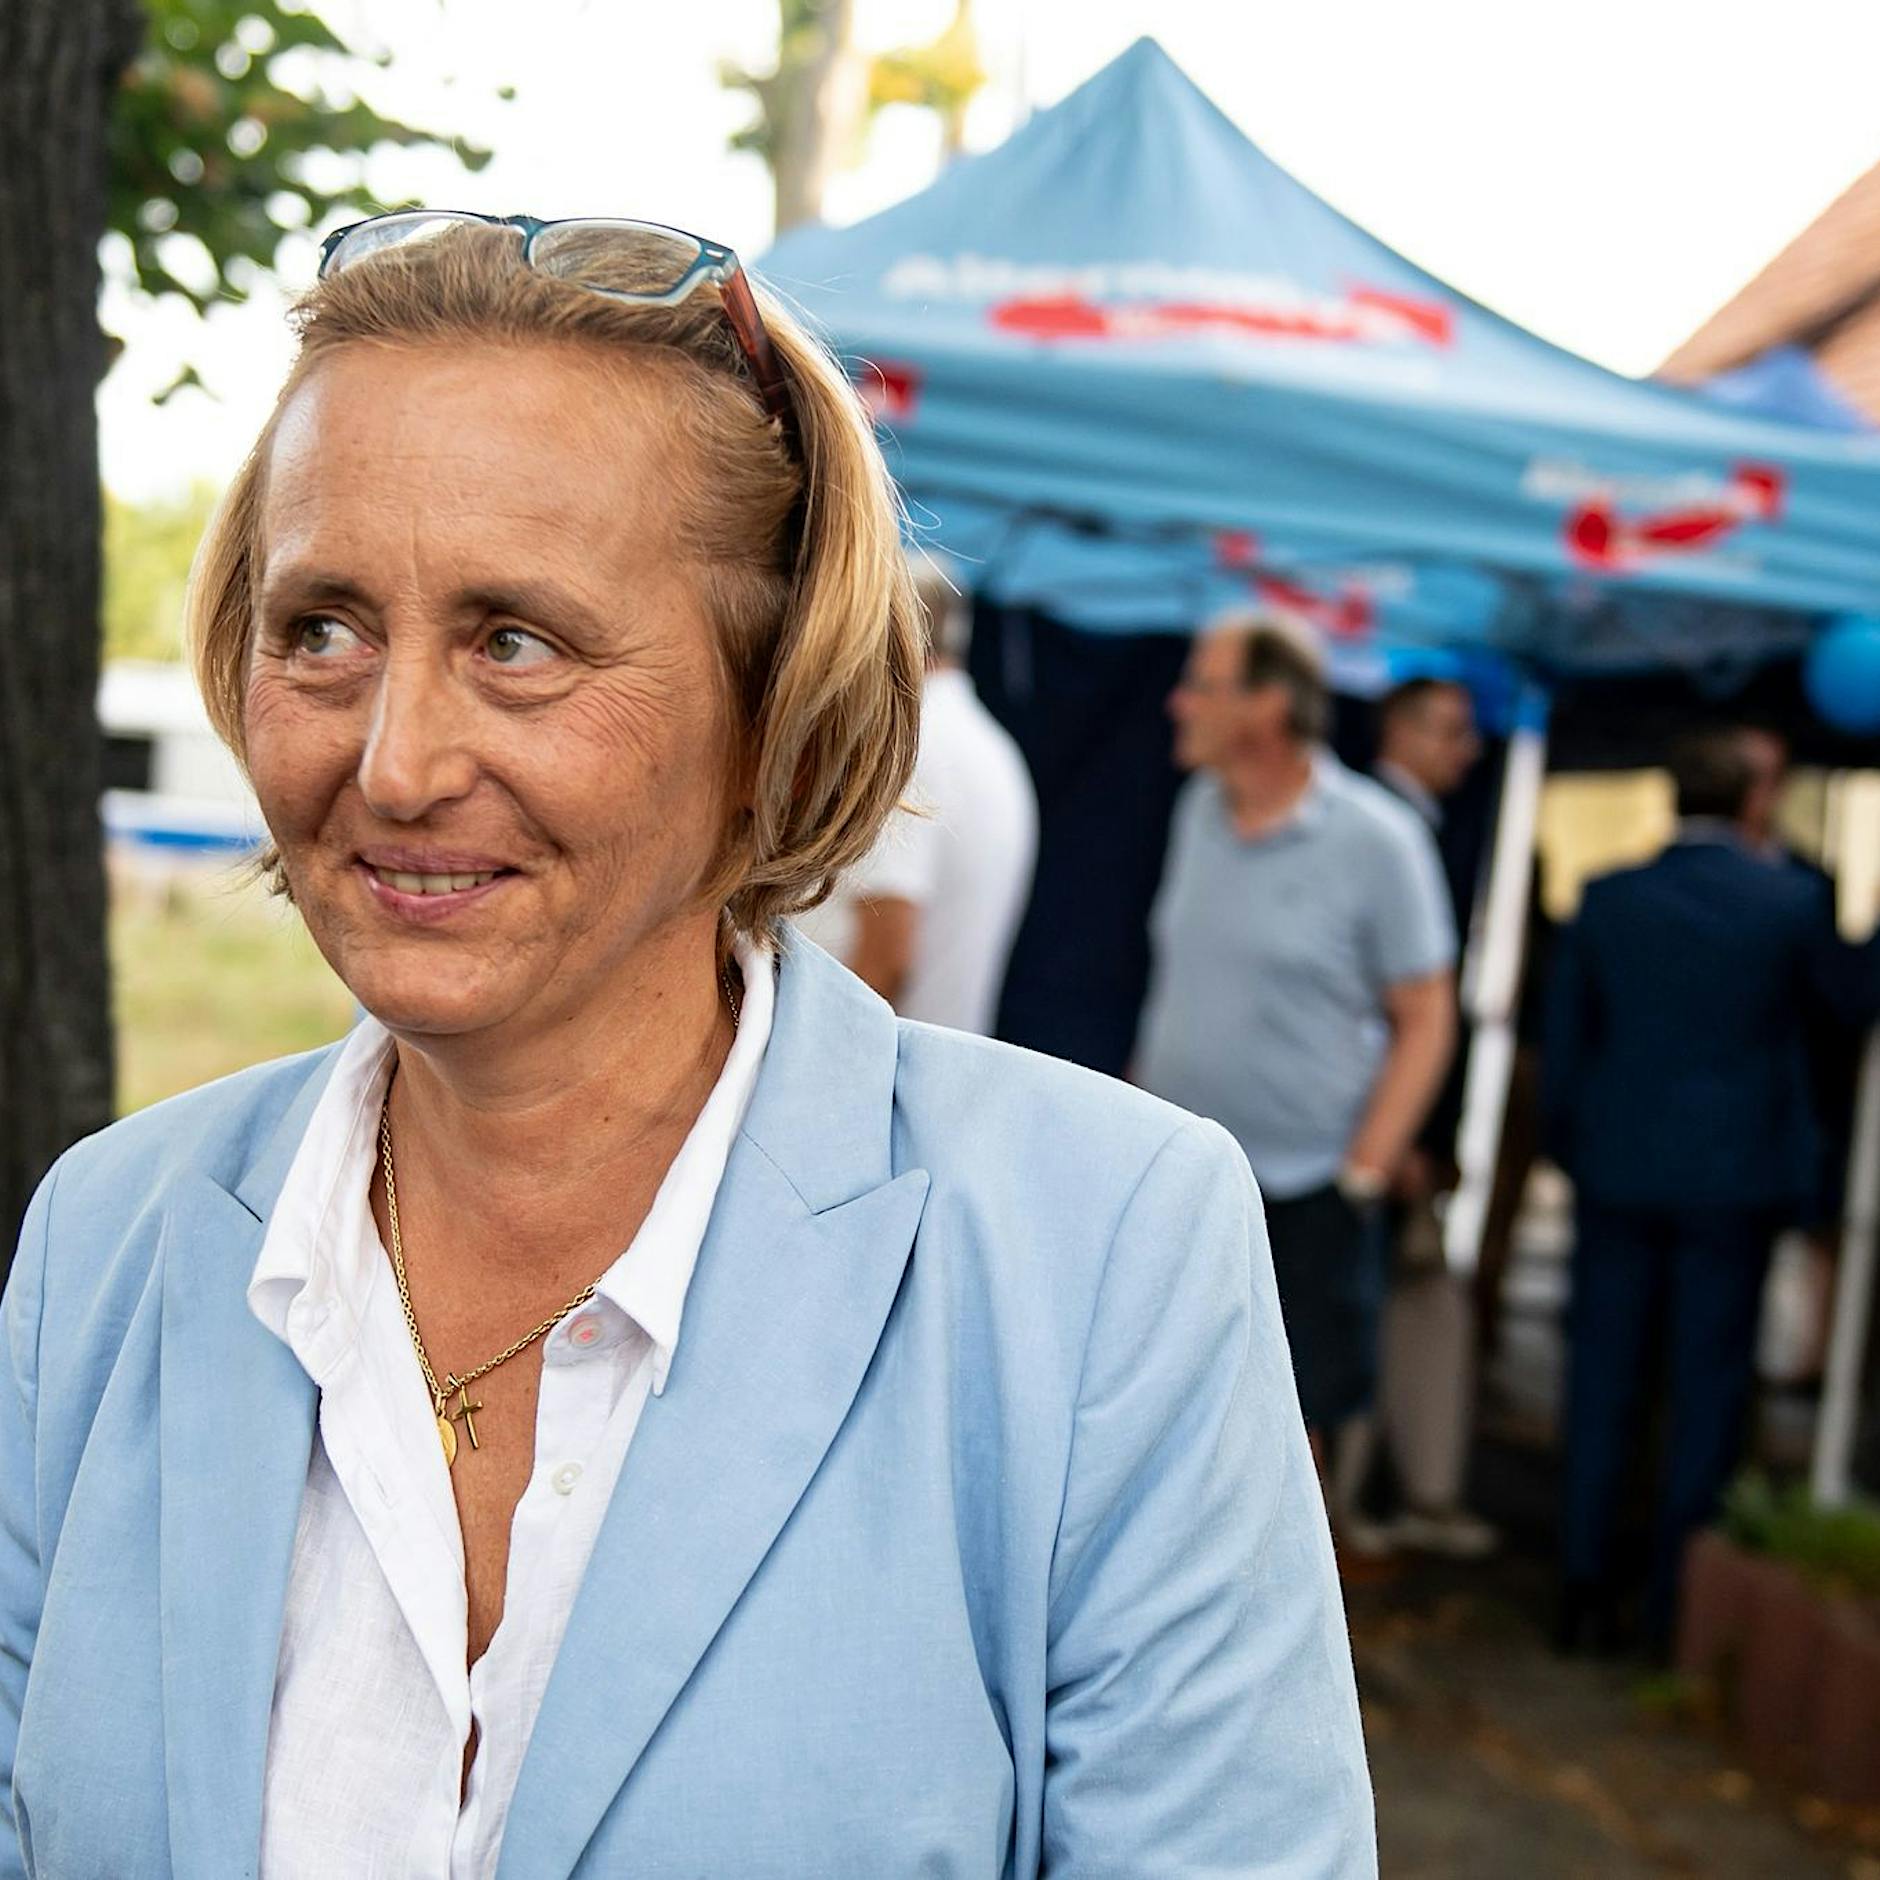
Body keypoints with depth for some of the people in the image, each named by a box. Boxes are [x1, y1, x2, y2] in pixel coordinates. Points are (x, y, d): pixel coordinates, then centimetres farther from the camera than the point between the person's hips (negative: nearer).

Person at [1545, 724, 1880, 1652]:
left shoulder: (1606, 899, -3)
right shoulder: (1790, 902, -9)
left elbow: (1563, 1041, 2)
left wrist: (1569, 1149, 15)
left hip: (1618, 1174, 2)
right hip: (1734, 1179, -2)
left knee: (1603, 1377, 10)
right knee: (1708, 1385, 7)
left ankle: (1586, 1586, 13)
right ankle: (1678, 1596, 12)